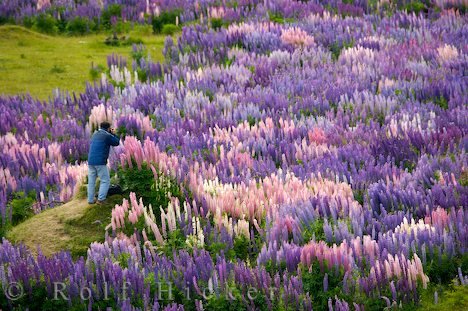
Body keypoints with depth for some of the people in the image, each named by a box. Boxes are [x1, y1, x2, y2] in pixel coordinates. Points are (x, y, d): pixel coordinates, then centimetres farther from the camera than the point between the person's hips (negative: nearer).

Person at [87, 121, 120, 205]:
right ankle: (100, 199, -11)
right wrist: (113, 134, 20)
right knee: (105, 181, 1)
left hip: (90, 161, 7)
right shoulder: (107, 135, -5)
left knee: (91, 181, 11)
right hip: (100, 162, -7)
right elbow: (117, 142, 7)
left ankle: (90, 200, 12)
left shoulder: (95, 134, 16)